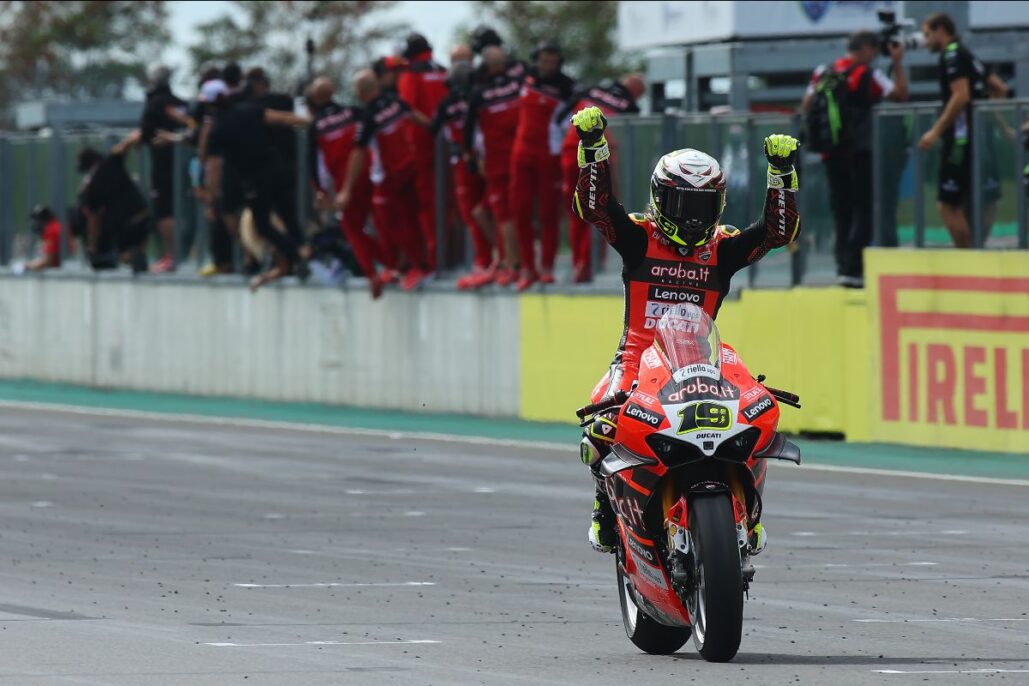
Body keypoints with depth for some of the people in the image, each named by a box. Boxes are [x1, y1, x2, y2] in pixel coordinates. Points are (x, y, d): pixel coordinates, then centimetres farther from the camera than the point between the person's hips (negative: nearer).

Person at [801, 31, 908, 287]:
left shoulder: (822, 74, 9)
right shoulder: (867, 75, -8)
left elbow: (805, 107, 9)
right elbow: (901, 94, -7)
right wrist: (898, 62, 1)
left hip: (830, 153, 6)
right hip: (858, 151, -6)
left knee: (841, 210, 13)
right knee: (863, 211, -1)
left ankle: (843, 266, 11)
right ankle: (852, 269, -10)